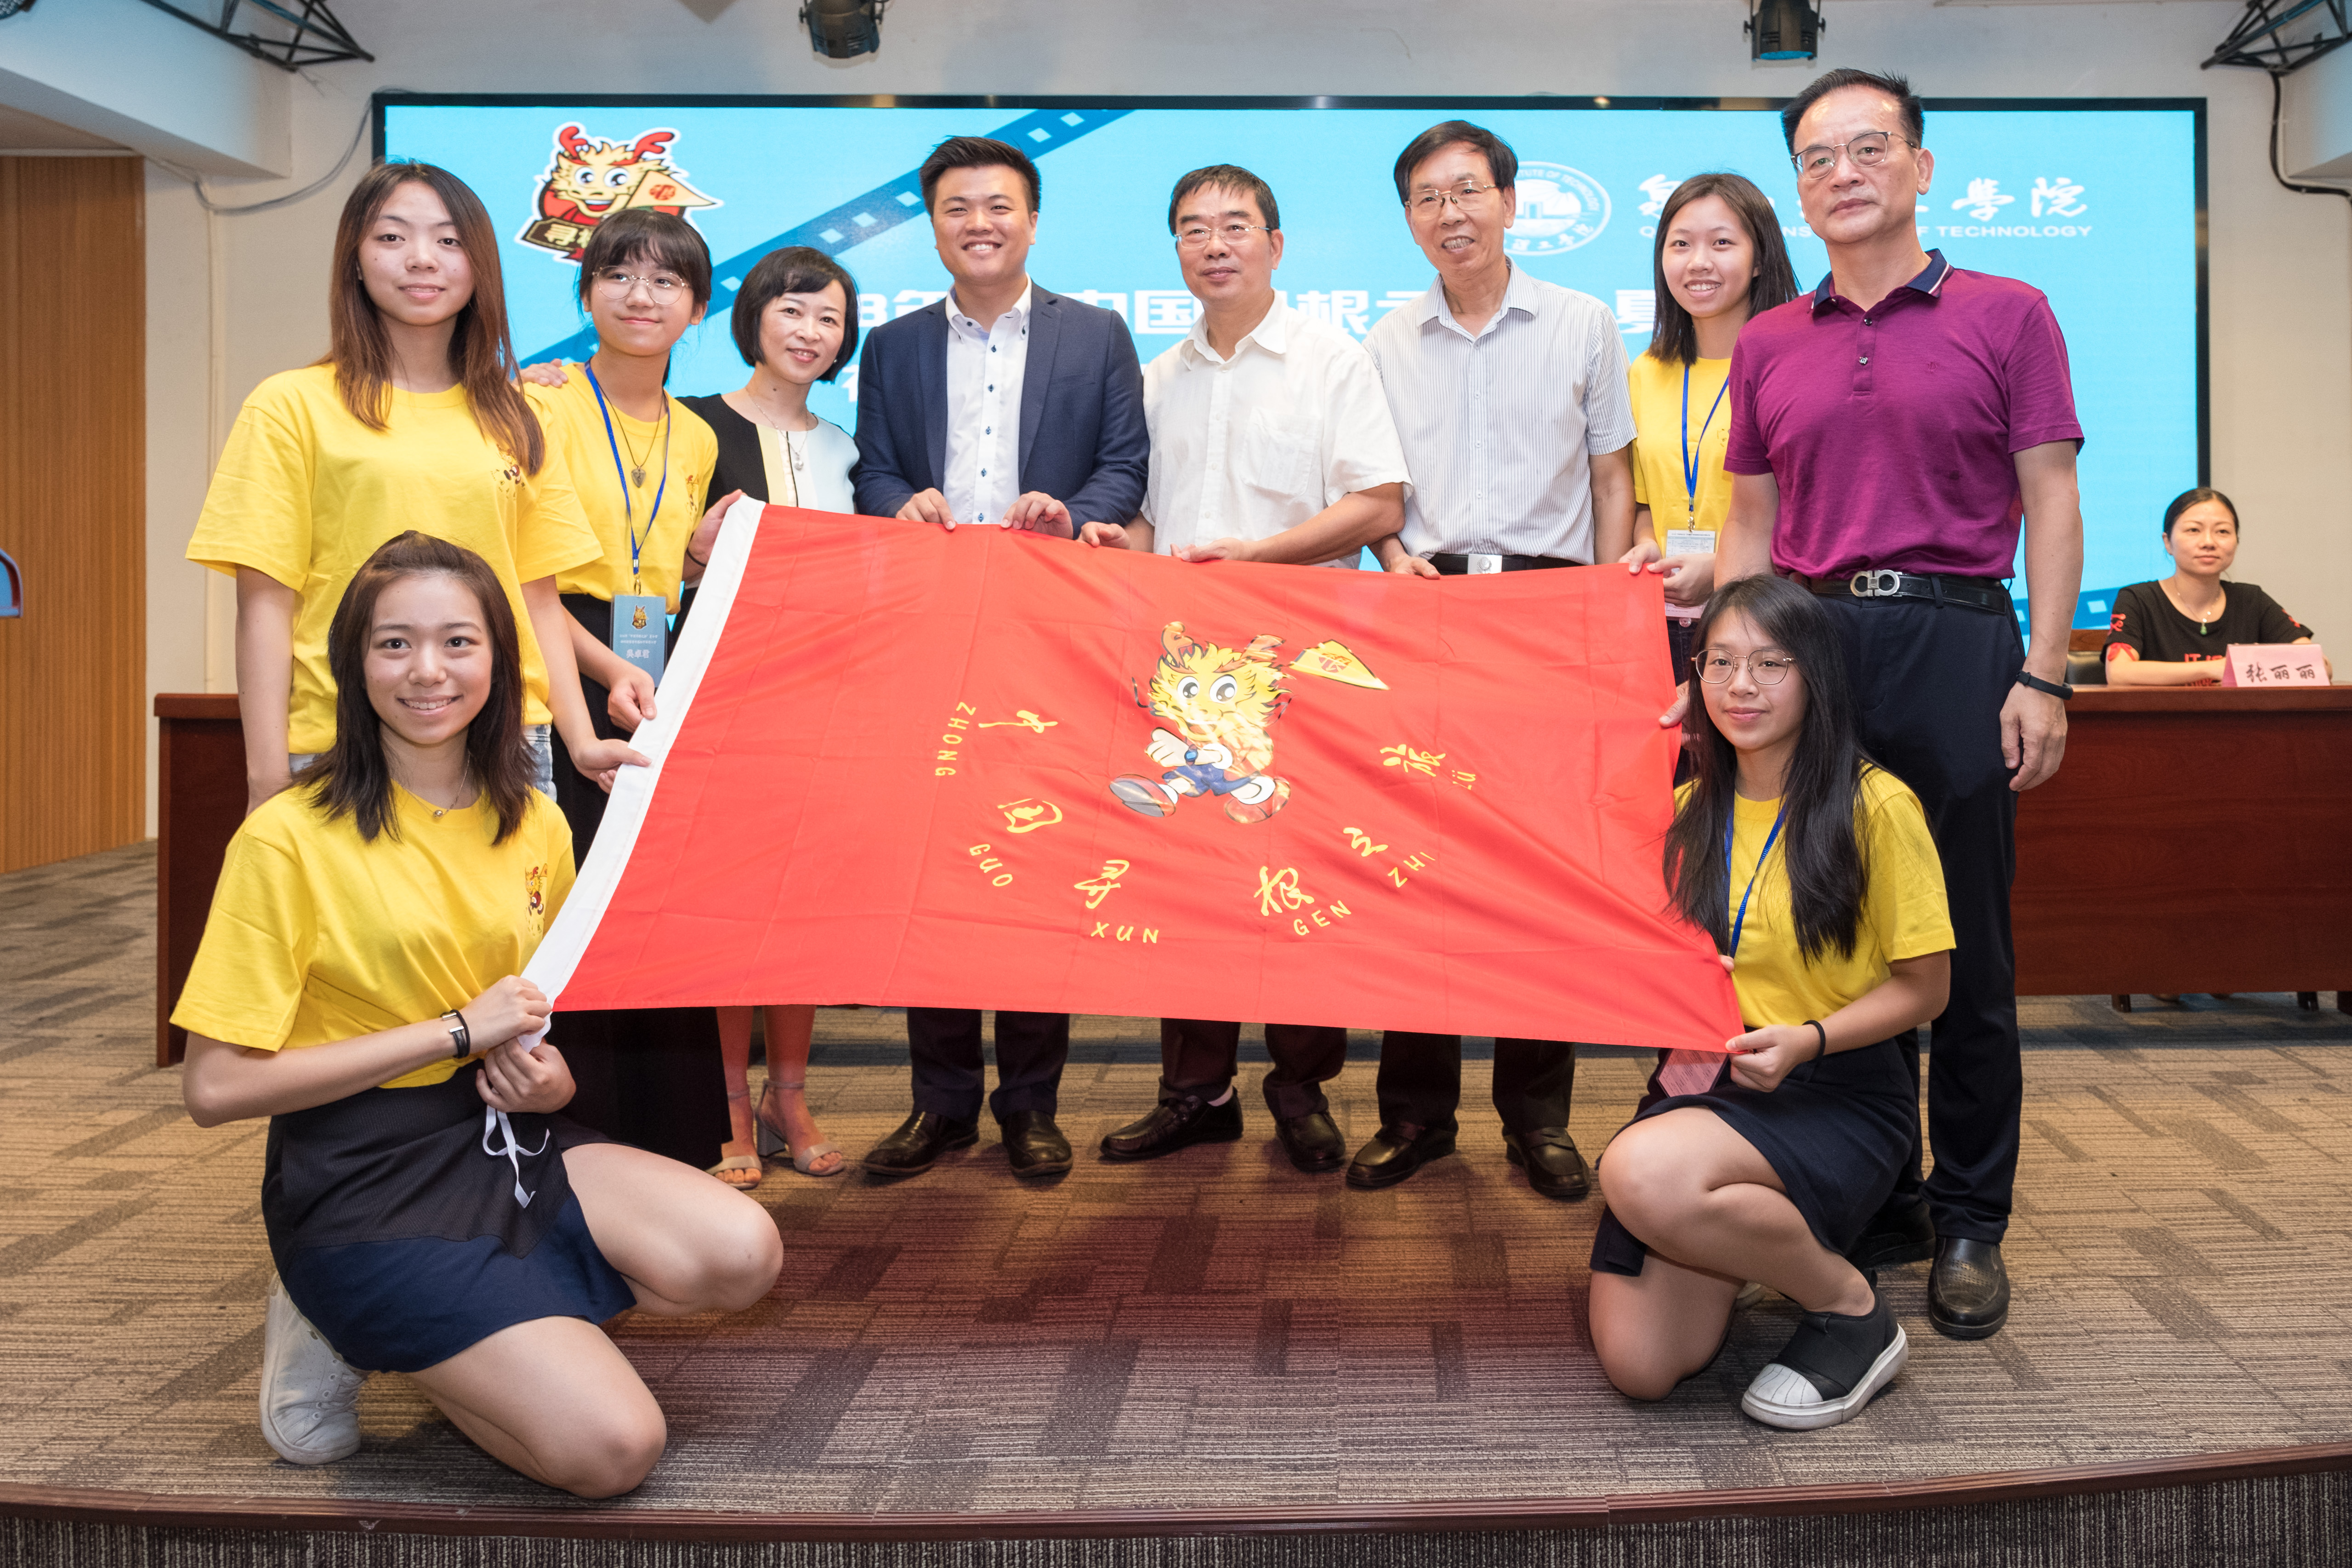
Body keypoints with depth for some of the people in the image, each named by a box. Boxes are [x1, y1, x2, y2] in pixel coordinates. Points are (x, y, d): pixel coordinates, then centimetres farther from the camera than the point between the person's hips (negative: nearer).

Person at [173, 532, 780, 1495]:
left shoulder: (536, 827, 7)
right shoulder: (290, 838, -12)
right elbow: (215, 1086, -15)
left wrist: (551, 1079, -4)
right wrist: (457, 1033, -16)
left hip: (506, 1142, 6)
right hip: (363, 1181, -6)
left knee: (742, 1256, -21)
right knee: (612, 1446, -21)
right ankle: (352, 1333, 3)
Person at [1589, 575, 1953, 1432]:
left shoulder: (1875, 805, -6)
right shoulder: (1687, 812, 11)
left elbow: (1923, 986, -3)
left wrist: (1807, 1039, -18)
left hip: (1835, 1096, -5)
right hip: (1700, 1078, 5)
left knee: (1644, 1174, -37)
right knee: (1639, 1363, -12)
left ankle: (1854, 1312, -10)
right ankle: (1742, 1233, 21)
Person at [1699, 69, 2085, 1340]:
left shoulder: (2005, 316, 5)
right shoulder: (1769, 345, 14)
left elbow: (2051, 507, 1)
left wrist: (2043, 677, -7)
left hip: (1954, 644, -3)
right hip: (1807, 650, 3)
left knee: (1965, 951, 2)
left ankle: (1969, 1224, 13)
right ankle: (1873, 1206, 18)